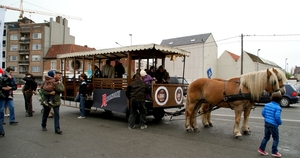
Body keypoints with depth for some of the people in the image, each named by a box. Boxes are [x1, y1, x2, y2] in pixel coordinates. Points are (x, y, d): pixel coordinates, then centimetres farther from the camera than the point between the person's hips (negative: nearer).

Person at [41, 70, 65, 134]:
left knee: (57, 115, -7)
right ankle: (43, 126, 39)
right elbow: (42, 89, -14)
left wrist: (56, 85, -24)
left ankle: (57, 129, -5)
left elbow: (62, 89, -14)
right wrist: (49, 93, -28)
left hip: (56, 101, 2)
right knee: (45, 114, 16)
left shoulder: (60, 83, 3)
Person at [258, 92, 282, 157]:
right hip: (273, 125, -7)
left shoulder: (267, 105, 3)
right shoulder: (278, 107, -17)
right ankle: (274, 152, 17)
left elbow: (263, 113, 5)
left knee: (266, 137, 18)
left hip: (266, 123, 7)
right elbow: (277, 117, -22)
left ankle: (261, 149, 21)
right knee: (276, 138, 10)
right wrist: (280, 122, -4)